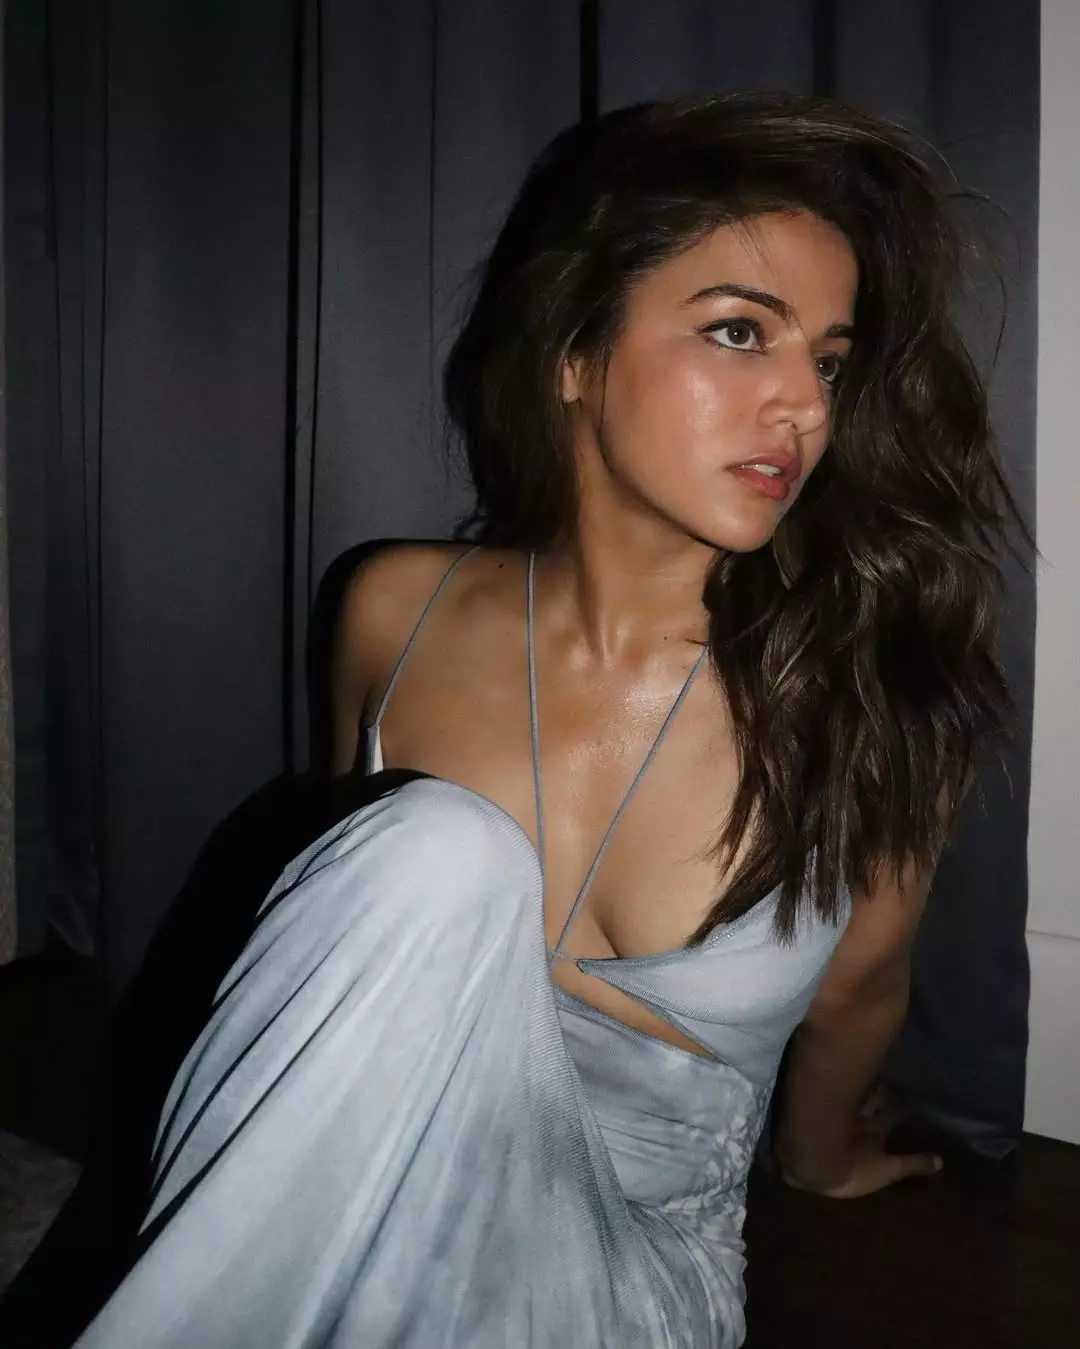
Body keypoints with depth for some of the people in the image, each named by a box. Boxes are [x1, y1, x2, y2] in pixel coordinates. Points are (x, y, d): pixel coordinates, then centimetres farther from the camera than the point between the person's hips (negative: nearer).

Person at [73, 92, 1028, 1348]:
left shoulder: (876, 702, -18)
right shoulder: (397, 611, -12)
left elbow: (854, 994, 2)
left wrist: (820, 1153, 19)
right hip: (364, 1229, 2)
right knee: (438, 855, -26)